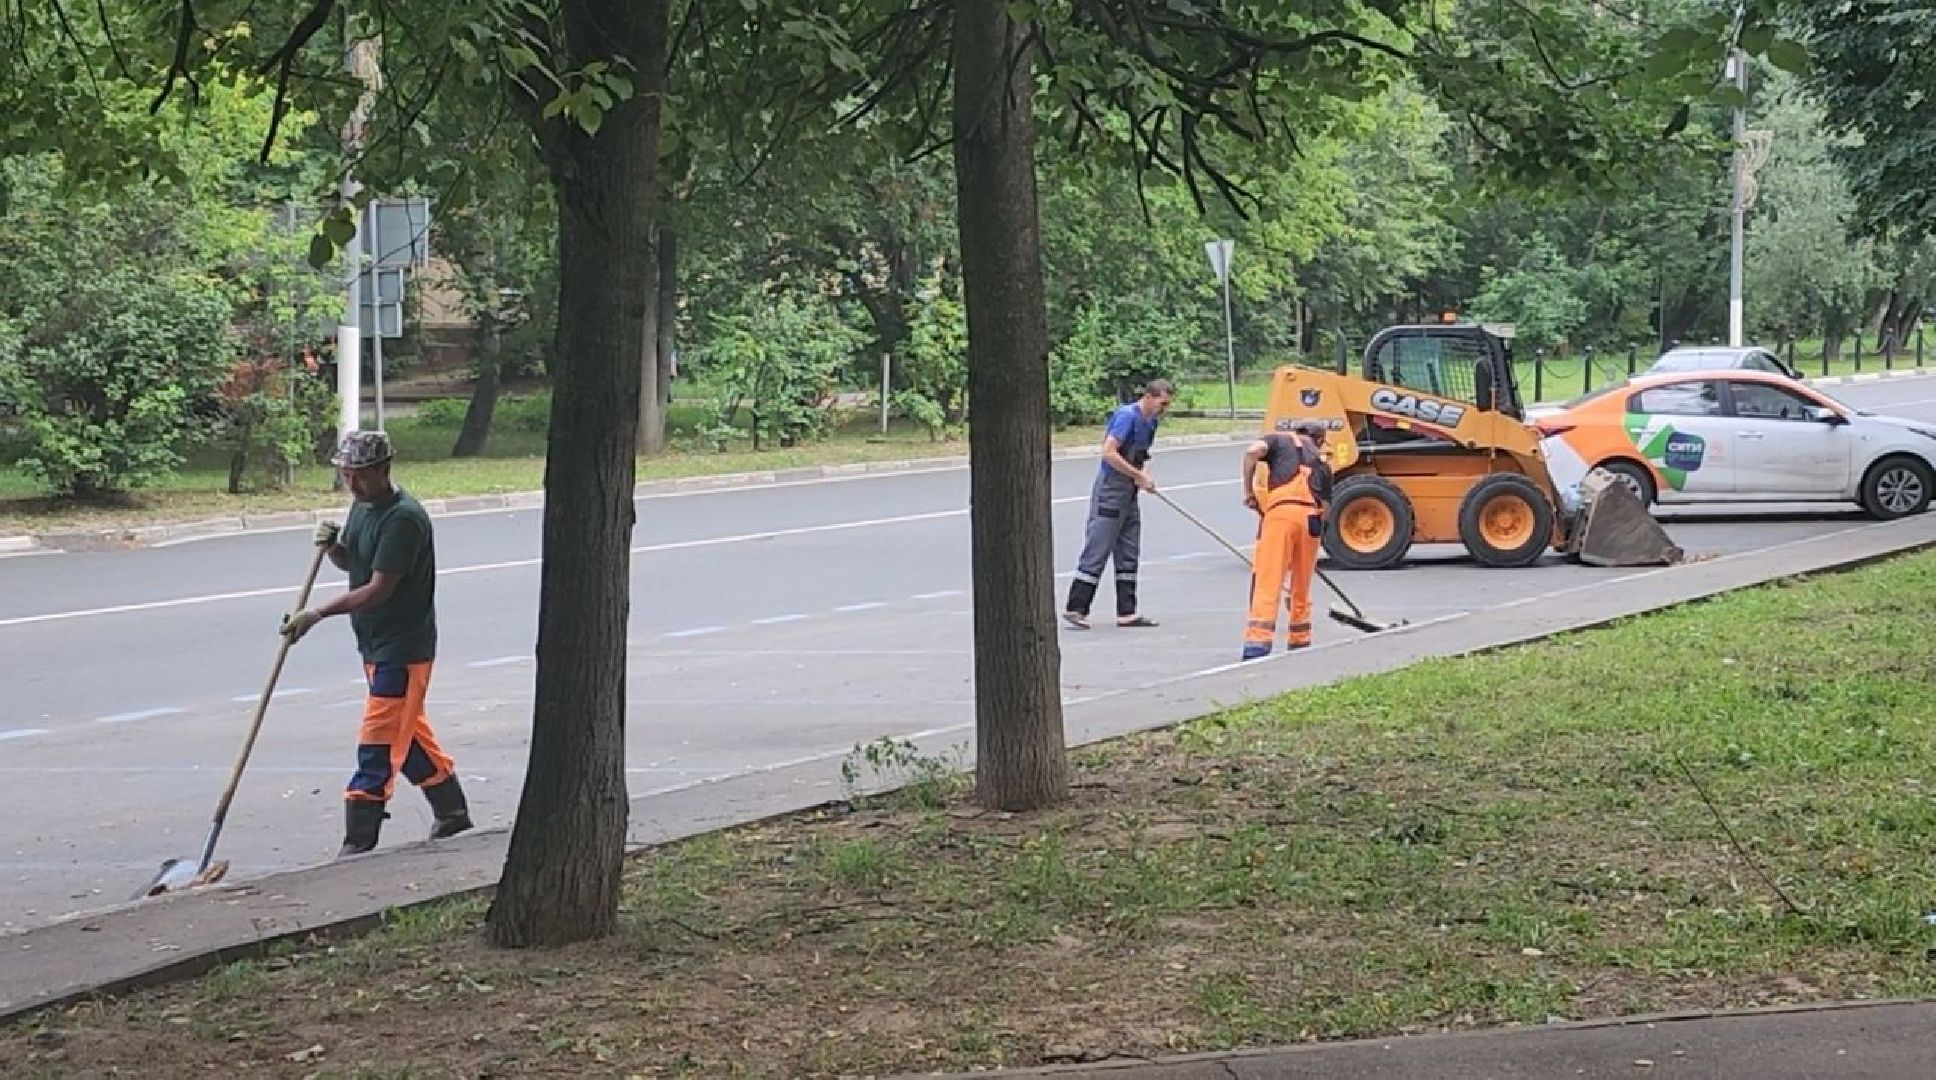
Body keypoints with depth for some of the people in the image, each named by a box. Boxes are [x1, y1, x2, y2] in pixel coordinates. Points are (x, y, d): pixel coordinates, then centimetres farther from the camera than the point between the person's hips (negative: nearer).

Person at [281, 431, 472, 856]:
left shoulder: (403, 518, -22)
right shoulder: (361, 506, 9)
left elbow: (379, 589, -25)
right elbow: (350, 564, 21)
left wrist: (318, 614, -28)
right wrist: (332, 546, -2)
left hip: (403, 649, -10)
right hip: (377, 645, 10)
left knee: (377, 744, -9)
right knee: (409, 732, 19)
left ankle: (358, 845, -8)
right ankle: (453, 814, 33)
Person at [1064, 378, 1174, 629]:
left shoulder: (1150, 421, 12)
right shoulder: (1127, 416, -16)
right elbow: (1109, 452, -23)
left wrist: (1144, 476, 1)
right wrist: (1139, 476, -17)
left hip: (1129, 494, 9)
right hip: (1110, 490, -9)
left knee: (1128, 554, 10)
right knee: (1097, 550, -8)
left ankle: (1127, 612, 14)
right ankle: (1075, 609, -3)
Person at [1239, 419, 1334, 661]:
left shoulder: (1280, 440, 21)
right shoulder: (1322, 463, 29)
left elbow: (1253, 451, -2)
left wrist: (1248, 490, 5)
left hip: (1281, 512, -3)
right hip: (1311, 517, 3)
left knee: (1267, 581, -8)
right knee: (1302, 586, 19)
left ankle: (1257, 644, -19)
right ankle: (1299, 644, 29)